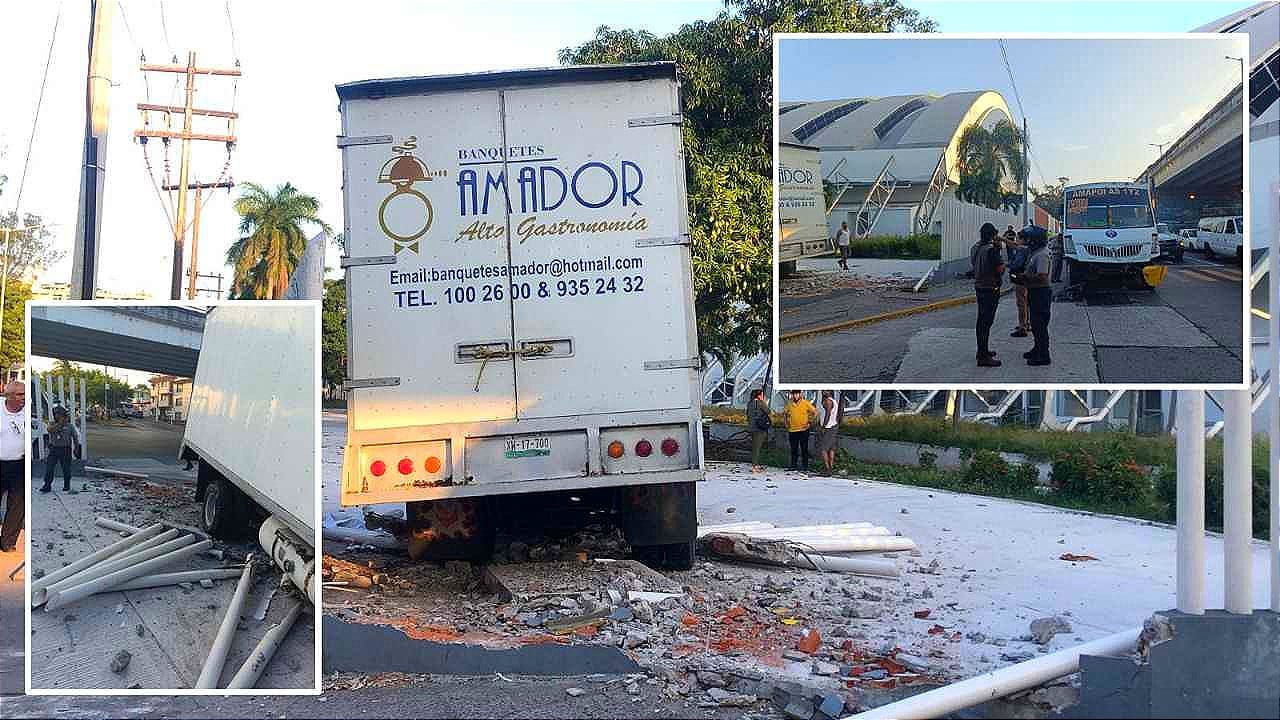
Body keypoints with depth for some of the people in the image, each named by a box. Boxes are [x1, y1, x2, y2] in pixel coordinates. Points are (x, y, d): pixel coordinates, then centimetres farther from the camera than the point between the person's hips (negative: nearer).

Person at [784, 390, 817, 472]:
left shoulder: (806, 403, -5)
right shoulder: (789, 404, 5)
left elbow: (815, 413, -1)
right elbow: (785, 413, 24)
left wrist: (810, 422, -6)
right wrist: (787, 423, 14)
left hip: (803, 430, -3)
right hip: (792, 430, 4)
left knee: (804, 449, 0)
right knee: (793, 449, 8)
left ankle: (805, 466, 3)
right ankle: (793, 465, 16)